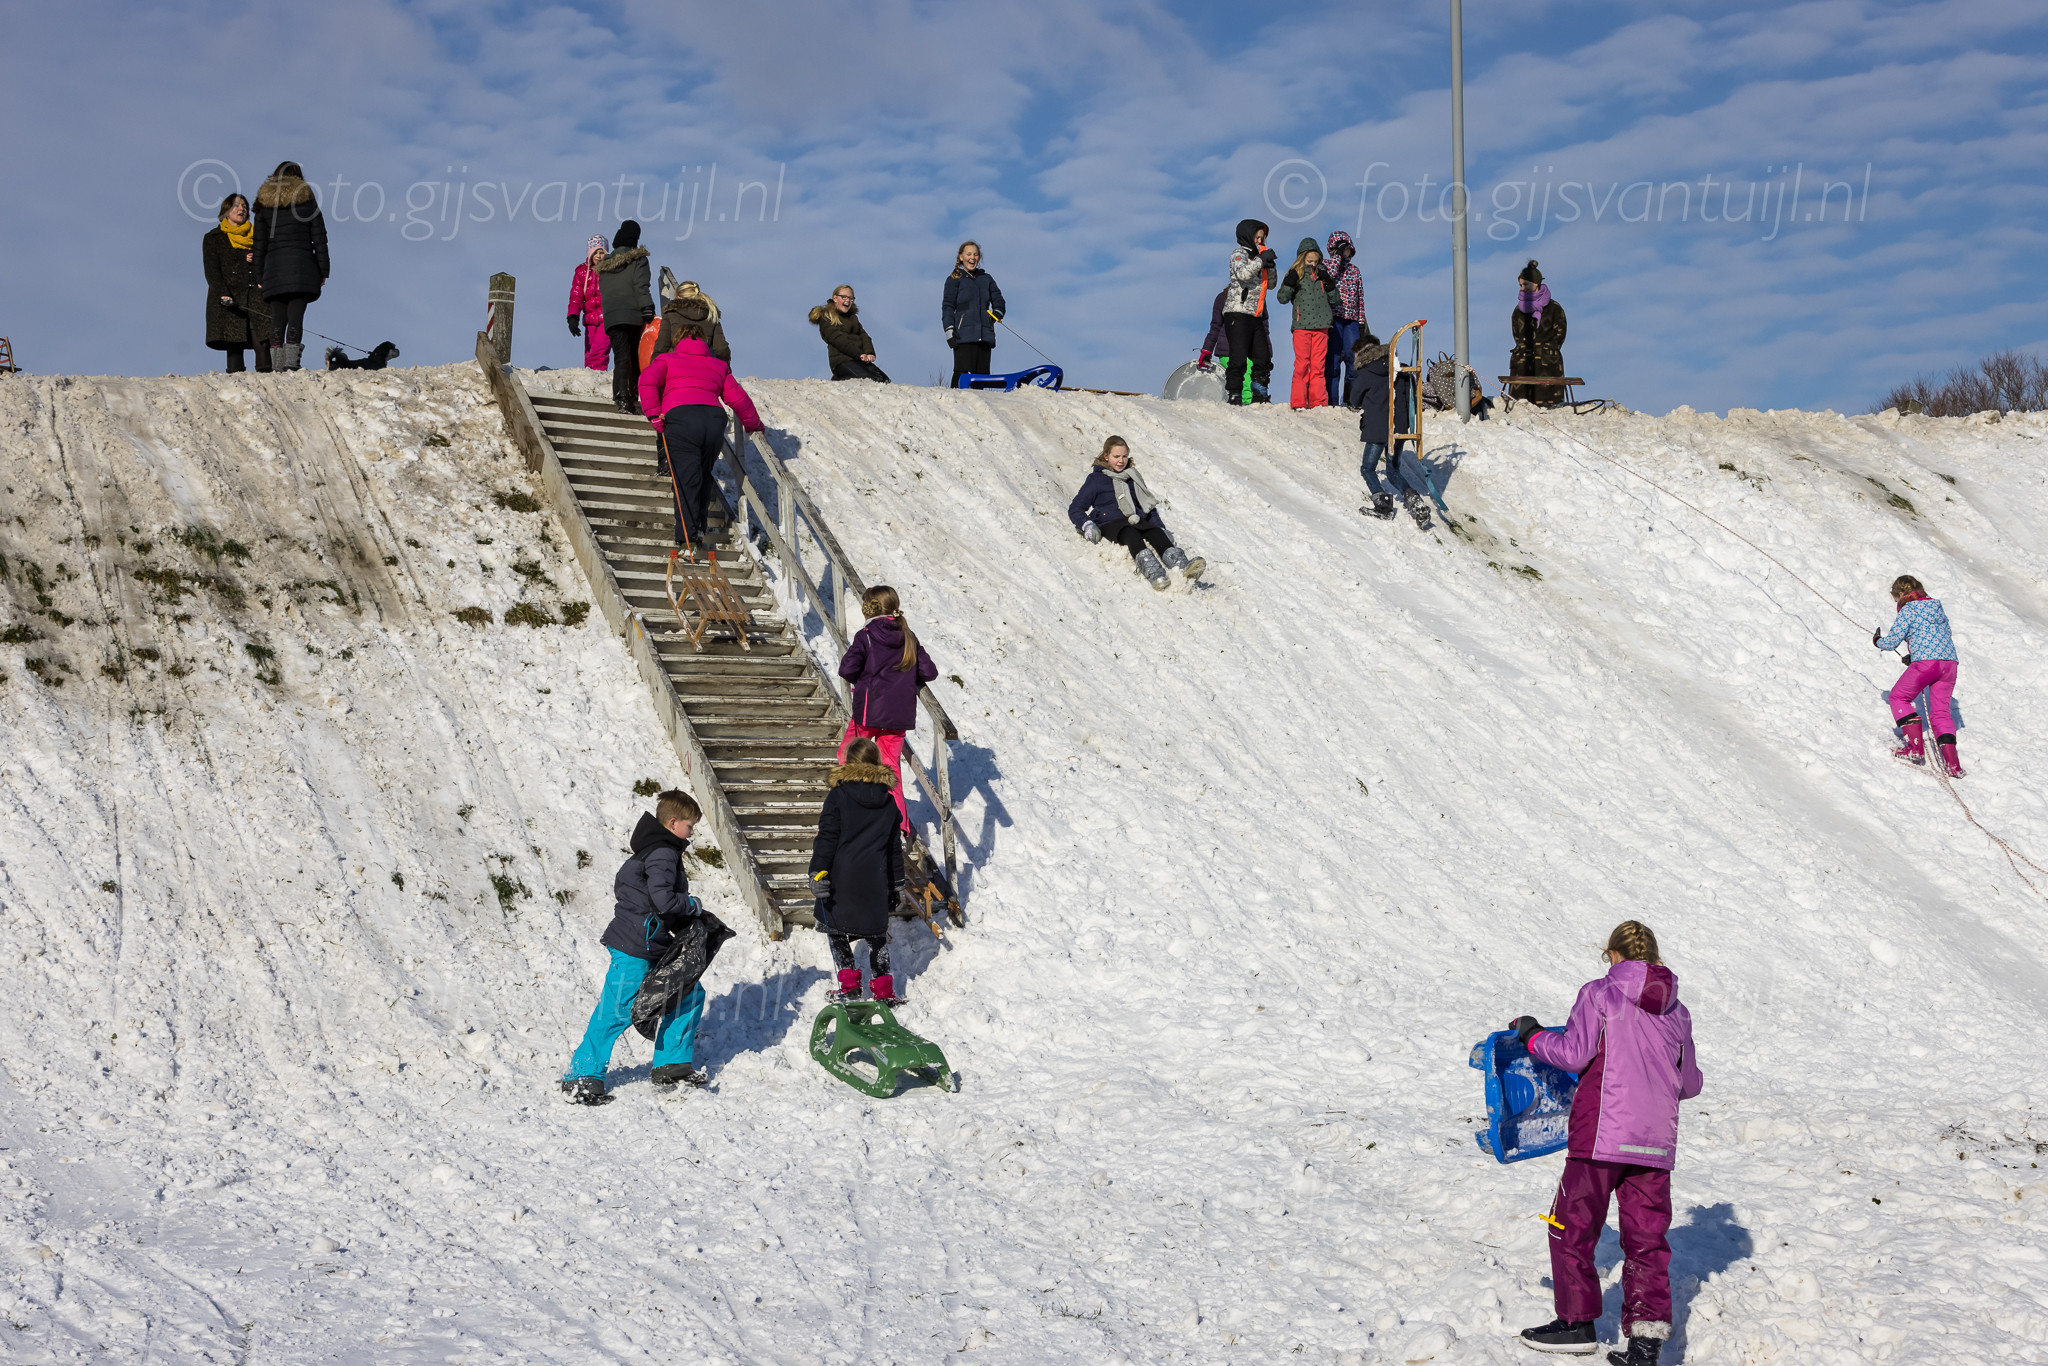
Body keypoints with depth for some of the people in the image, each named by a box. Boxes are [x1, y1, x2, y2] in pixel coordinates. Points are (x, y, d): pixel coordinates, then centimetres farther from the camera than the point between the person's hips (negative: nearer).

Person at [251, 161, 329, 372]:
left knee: (277, 320, 3)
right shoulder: (307, 199, 7)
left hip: (274, 266, 2)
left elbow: (259, 244, 10)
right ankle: (291, 362, -18)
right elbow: (319, 237, 3)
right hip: (302, 265, -2)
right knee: (296, 317, -7)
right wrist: (323, 271, 6)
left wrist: (259, 277, 12)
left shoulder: (264, 202, 11)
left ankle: (277, 366, -4)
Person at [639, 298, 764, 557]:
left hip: (679, 417, -3)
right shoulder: (718, 366, 29)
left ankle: (688, 540, -20)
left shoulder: (667, 360, 22)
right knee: (703, 474, 23)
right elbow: (737, 397, 26)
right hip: (714, 419, 3)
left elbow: (648, 381, 2)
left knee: (686, 480, -8)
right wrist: (753, 424, 41)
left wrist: (654, 415, 0)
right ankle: (698, 528, 19)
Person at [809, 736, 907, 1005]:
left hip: (842, 875, -4)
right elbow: (895, 846, 14)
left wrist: (818, 871, -9)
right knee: (877, 932, 12)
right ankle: (883, 990, 9)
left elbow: (827, 837, -10)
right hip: (875, 879, 4)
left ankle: (849, 985, 3)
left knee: (836, 928, 9)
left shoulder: (838, 796, -7)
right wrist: (897, 882, 21)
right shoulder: (888, 801, 8)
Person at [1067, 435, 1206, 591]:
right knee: (1131, 535, -38)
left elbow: (1149, 506, 31)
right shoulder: (1096, 479, 10)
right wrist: (1087, 525, -13)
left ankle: (1182, 565, -59)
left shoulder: (1133, 476, 25)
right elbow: (1075, 509, 8)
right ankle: (1152, 572, -67)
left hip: (1137, 522, 4)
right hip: (1110, 524, -4)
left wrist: (1162, 528, 15)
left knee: (1156, 532, -30)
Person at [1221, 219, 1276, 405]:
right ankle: (1233, 396, -9)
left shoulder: (1256, 257, 20)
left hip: (1255, 316, 8)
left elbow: (1270, 283, 23)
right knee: (1239, 359, -12)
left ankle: (1260, 396, 15)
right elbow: (1243, 274, -23)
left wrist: (1269, 264, 7)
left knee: (1263, 358, 8)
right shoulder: (1239, 254, -3)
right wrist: (1261, 259, -15)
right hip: (1238, 314, -8)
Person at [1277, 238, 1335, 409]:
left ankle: (1318, 401, 5)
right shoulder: (1296, 273, 6)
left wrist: (1329, 285, -3)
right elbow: (1282, 298, 1)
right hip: (1302, 324, -3)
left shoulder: (1322, 274, 13)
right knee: (1302, 364, -6)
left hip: (1321, 325, 3)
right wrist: (1289, 283, -15)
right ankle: (1298, 402, -2)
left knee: (1318, 364, 2)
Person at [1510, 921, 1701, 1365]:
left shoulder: (1600, 995, -3)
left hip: (1602, 1133, -5)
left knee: (1572, 1227, 9)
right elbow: (1690, 1084, 18)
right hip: (1656, 1143, 5)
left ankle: (1577, 1322, 14)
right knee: (1646, 1238, 9)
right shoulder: (1677, 1012, 13)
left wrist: (1532, 1035, 6)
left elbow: (1574, 1053, -10)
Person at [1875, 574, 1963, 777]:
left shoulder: (1907, 610, 1)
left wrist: (1877, 640, 22)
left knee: (1898, 697, 12)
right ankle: (1952, 763, -2)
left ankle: (1915, 747, 0)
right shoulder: (1937, 607, 21)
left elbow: (1892, 641, -1)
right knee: (1940, 711, 11)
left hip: (1925, 662, -7)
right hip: (1949, 662, 7)